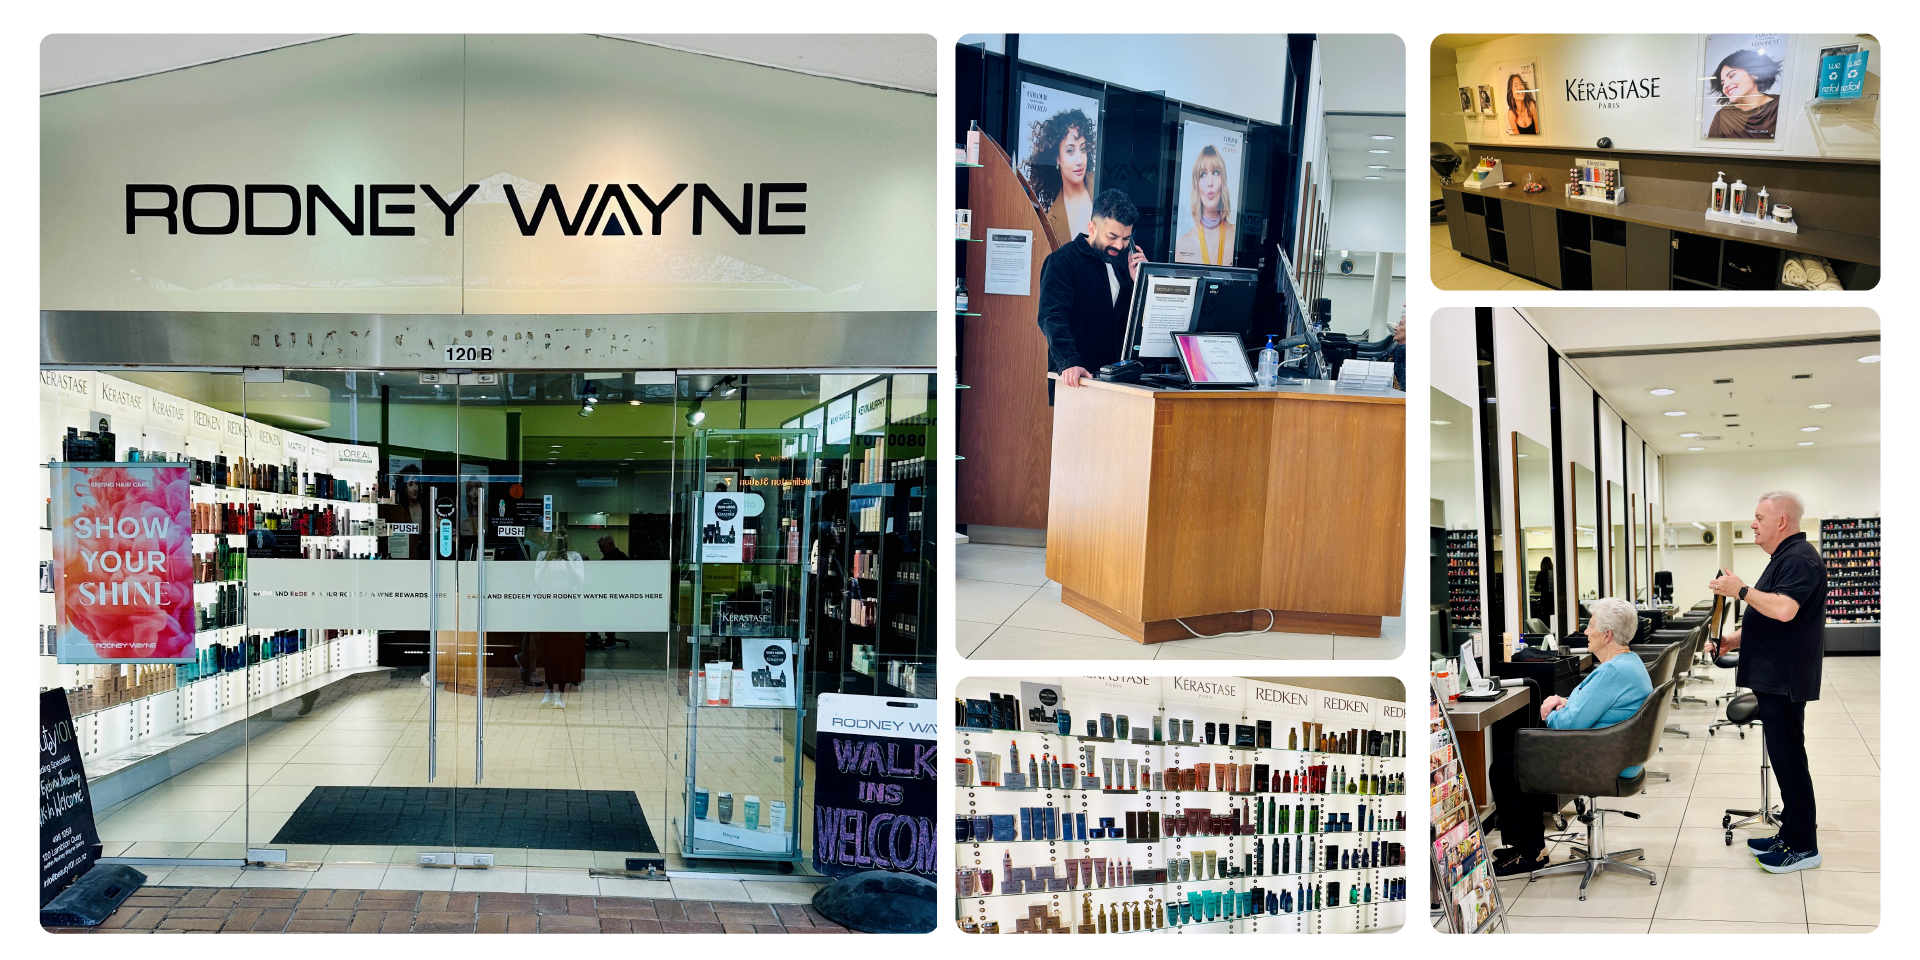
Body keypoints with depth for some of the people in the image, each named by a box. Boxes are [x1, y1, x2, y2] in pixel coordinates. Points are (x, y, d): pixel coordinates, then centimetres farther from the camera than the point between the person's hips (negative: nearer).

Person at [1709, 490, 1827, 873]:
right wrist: (1735, 639, 14)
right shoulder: (1784, 558, 18)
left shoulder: (1799, 558, -16)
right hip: (1773, 678, 11)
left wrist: (1741, 590, -20)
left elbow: (1784, 609, -30)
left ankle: (1803, 846, 2)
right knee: (1784, 756, 15)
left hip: (1785, 679, -11)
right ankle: (1790, 834, 23)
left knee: (1788, 757, -5)